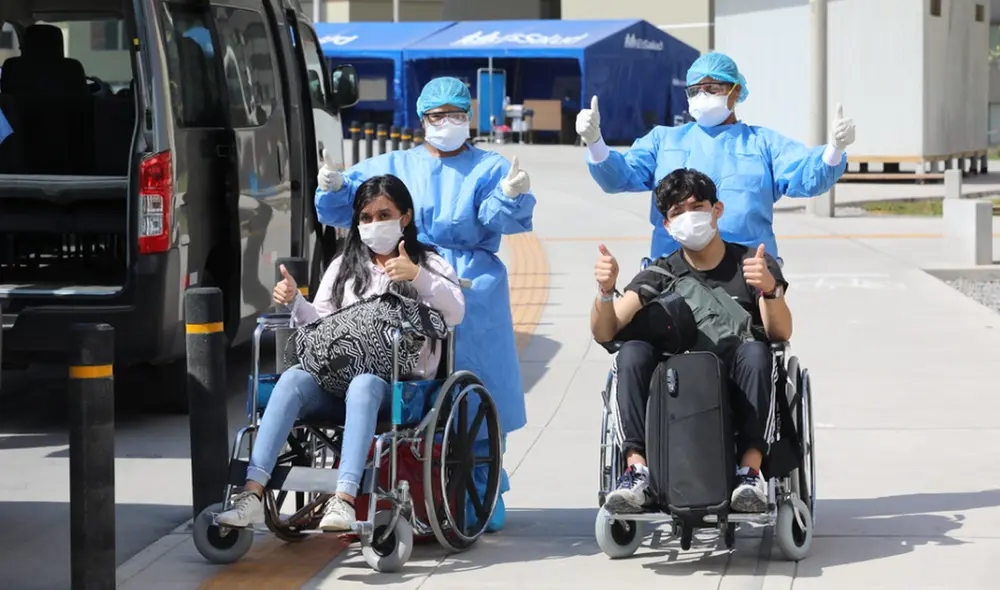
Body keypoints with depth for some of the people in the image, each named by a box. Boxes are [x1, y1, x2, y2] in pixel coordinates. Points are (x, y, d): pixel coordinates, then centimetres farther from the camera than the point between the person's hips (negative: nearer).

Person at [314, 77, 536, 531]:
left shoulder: (490, 169, 9)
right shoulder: (393, 167, 17)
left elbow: (500, 220, -8)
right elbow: (343, 208, 13)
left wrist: (510, 196, -30)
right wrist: (333, 188, -9)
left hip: (472, 294, -2)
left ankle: (481, 494, 5)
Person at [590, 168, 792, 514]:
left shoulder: (752, 264, 9)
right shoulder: (661, 274, 13)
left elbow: (781, 333, -7)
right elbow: (605, 332, 0)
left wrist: (770, 289, -28)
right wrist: (606, 291, -21)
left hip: (737, 393, -1)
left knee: (755, 351, -32)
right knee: (633, 352, -26)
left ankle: (750, 470, -35)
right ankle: (638, 468, -33)